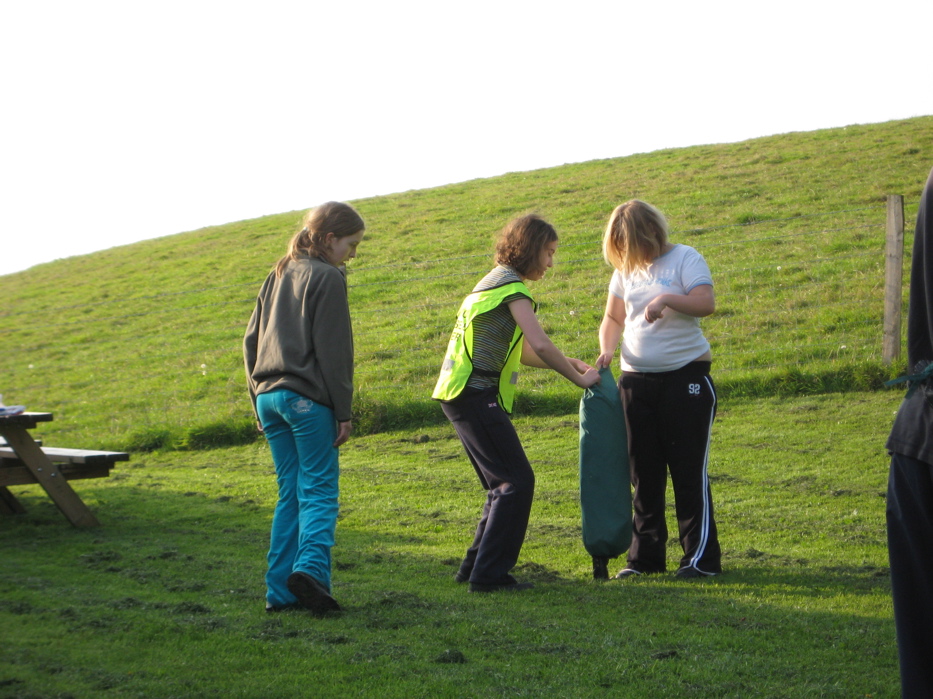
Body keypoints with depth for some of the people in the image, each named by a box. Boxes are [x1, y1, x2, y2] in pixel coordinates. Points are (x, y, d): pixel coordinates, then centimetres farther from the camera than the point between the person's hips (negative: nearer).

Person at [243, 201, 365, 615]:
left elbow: (251, 342, 19)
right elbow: (333, 351, -11)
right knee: (319, 489, -5)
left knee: (290, 492, 10)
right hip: (307, 398, -7)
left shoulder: (278, 276, 18)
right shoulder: (327, 278, -6)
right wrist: (344, 411, -9)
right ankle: (310, 568, -25)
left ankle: (280, 589, 7)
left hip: (269, 394, 7)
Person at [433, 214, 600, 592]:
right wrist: (579, 378, -9)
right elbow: (540, 344, -20)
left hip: (466, 394, 10)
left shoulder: (497, 281, 21)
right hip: (476, 394, -10)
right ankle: (489, 573, -7)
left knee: (504, 483, 15)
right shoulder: (511, 285, -10)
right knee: (516, 481, -8)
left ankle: (476, 567, 19)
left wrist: (567, 363, 14)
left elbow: (521, 352, 25)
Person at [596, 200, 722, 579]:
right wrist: (607, 349, -2)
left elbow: (706, 303, -19)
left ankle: (702, 557, 3)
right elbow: (613, 318, 17)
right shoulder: (626, 268, 11)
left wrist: (667, 299, -34)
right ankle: (645, 555, 16)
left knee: (689, 470, -3)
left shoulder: (684, 259, -5)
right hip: (636, 380, 6)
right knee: (643, 473, 9)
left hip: (685, 376, -6)